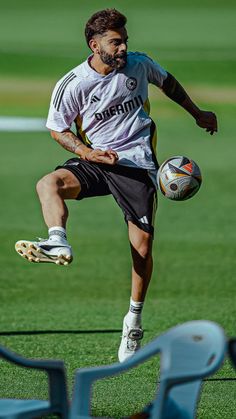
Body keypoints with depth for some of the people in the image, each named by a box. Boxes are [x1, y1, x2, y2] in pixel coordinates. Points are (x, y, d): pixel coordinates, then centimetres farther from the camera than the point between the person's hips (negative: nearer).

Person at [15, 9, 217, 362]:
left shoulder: (139, 65, 0)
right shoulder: (72, 84, -8)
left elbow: (167, 81, 21)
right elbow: (57, 128, 3)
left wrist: (197, 113, 28)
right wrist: (87, 151, -14)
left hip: (138, 163, 0)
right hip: (95, 161, 0)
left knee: (143, 247, -5)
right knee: (49, 183, -31)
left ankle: (134, 321, 13)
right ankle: (59, 244, -55)